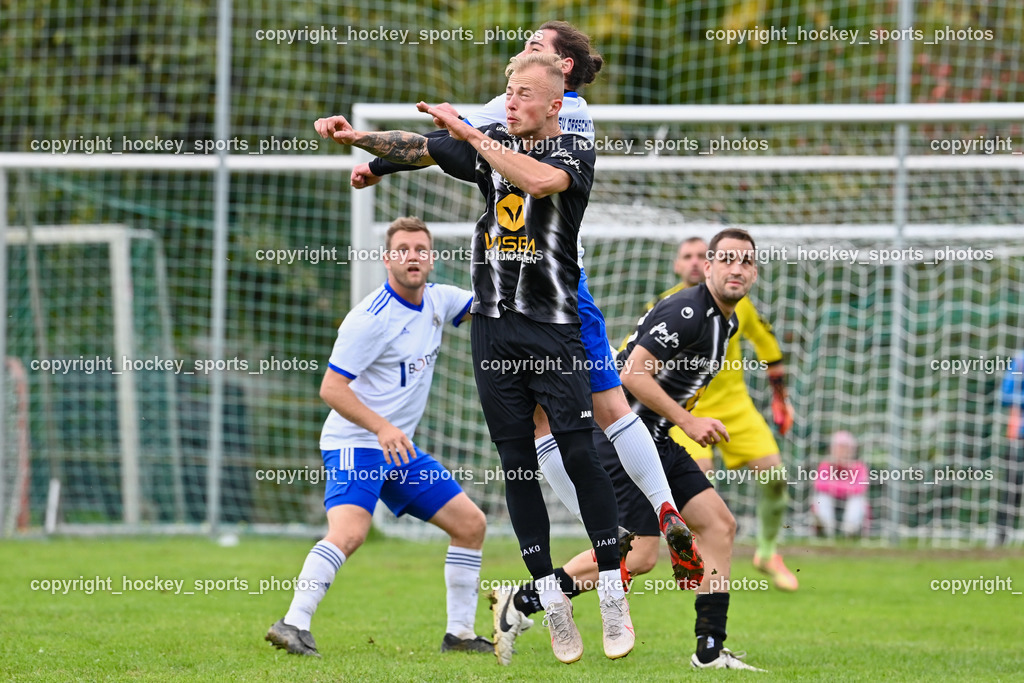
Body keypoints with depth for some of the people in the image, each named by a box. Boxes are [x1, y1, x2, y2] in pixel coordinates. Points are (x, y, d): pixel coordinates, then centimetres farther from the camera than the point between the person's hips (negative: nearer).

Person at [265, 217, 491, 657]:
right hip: (355, 444, -9)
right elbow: (331, 388, -19)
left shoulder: (437, 300, 6)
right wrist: (382, 427, -30)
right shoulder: (371, 318, -18)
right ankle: (293, 625, -30)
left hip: (400, 449, 9)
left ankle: (460, 633, 14)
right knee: (349, 533, -30)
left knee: (471, 523, 8)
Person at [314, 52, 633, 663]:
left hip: (555, 326, -4)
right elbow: (416, 149, 4)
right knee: (518, 464, 3)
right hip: (494, 325, 4)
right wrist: (357, 138, -12)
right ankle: (552, 601, 8)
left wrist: (471, 134, -23)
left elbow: (541, 180, -24)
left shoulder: (576, 152, -3)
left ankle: (613, 595, -3)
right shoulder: (491, 143, 11)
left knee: (580, 454, -11)